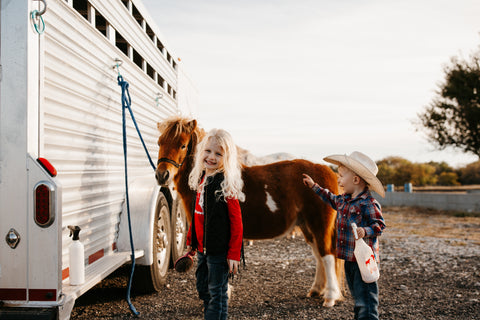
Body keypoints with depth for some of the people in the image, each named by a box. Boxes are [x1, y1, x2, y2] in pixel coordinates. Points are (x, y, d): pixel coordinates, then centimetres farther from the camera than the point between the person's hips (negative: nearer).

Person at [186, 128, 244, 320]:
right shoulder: (200, 179, 6)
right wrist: (191, 240, 19)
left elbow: (236, 222, -18)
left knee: (217, 293, 3)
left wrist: (234, 254, -20)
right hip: (202, 248, 8)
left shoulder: (226, 185, -18)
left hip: (219, 250, -8)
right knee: (203, 290, 21)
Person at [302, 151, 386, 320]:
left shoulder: (368, 203, -17)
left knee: (366, 297, -5)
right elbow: (332, 199, 30)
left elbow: (379, 224, -16)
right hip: (349, 258, 9)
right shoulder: (343, 200, 9)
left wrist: (365, 231, -33)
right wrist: (314, 186, 34)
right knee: (357, 296, 20)